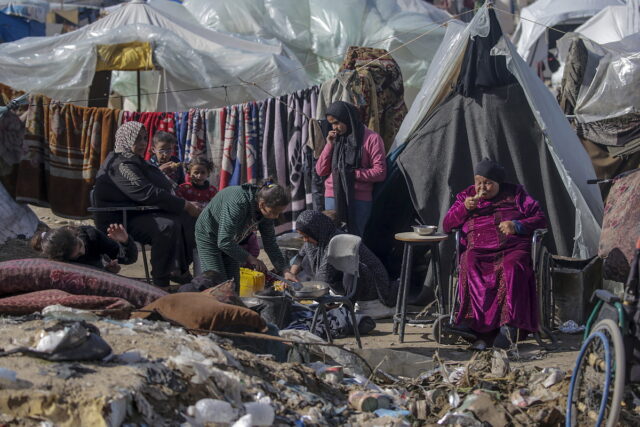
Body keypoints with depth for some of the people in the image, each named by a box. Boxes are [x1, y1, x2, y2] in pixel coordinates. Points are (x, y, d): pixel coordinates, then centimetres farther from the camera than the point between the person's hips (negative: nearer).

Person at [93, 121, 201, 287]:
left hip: (136, 214, 11)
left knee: (185, 219, -5)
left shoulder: (135, 161, 20)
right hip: (118, 221, -11)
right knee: (167, 226, -32)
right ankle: (160, 282, -30)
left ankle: (179, 270, -7)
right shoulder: (120, 165, -15)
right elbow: (148, 193, -24)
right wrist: (185, 205, -21)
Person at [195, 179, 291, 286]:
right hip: (209, 237, -7)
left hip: (231, 242, 7)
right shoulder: (238, 203, -39)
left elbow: (270, 244, -4)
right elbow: (224, 242, -38)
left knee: (234, 286, 3)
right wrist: (250, 259, -32)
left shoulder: (266, 211, -16)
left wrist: (284, 270, -13)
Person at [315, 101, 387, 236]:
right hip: (333, 198, 4)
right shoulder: (335, 139, 15)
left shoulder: (371, 139, 0)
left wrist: (352, 173, -10)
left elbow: (380, 172, -5)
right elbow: (320, 171, 12)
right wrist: (330, 145, 2)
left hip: (359, 200, -4)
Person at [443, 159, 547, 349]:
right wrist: (464, 208, 1)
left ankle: (509, 325, -40)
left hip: (513, 249, -1)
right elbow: (447, 225, 18)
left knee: (512, 268, -38)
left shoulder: (515, 194, 19)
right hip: (479, 251, 1)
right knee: (470, 268, -36)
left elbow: (540, 218, 14)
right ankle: (482, 329, -39)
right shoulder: (466, 196, 23)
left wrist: (517, 226, -6)